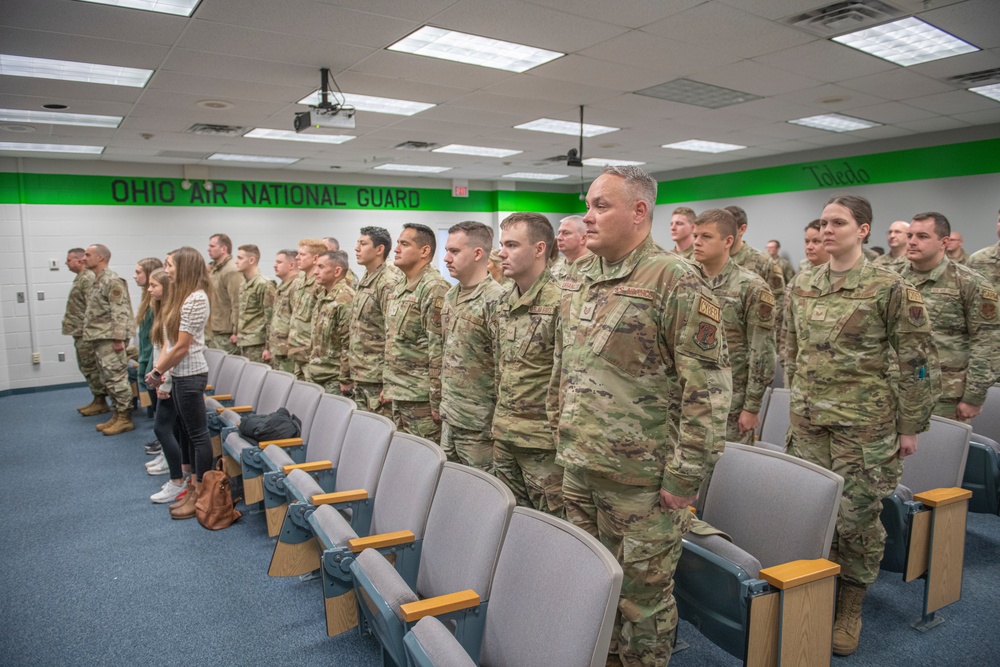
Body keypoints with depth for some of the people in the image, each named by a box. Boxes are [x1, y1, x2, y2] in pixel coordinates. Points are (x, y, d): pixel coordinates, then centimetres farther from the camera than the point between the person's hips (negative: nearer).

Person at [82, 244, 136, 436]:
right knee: (108, 381, 13)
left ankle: (125, 418, -1)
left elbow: (120, 312, -19)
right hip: (98, 340, 10)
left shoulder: (112, 281, -13)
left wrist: (118, 338, -23)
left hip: (109, 339, -10)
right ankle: (117, 415, 19)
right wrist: (90, 337, 21)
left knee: (117, 379, -7)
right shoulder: (97, 281, 18)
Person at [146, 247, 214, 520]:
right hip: (178, 375, 10)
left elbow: (182, 346, -17)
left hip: (190, 375, -10)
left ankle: (201, 494, 10)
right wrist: (159, 370, 3)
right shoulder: (179, 296, 12)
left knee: (198, 434, 0)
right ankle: (193, 488, 27)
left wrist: (157, 372, -7)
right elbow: (168, 340, 12)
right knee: (186, 432, 16)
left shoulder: (196, 299, -17)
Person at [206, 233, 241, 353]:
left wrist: (235, 332, -20)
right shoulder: (213, 269, 16)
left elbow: (237, 304, -20)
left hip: (226, 335, -9)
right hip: (213, 332, 9)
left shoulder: (232, 271, -15)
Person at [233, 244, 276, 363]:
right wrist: (236, 334, 19)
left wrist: (268, 347, -16)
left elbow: (270, 317, -14)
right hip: (242, 343, 8)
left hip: (256, 345, -8)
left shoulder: (264, 285, -13)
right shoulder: (243, 284, 14)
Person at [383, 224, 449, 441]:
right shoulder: (400, 287, 13)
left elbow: (440, 350, -19)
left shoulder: (435, 289, -16)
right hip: (399, 394, 9)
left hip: (421, 397, -9)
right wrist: (388, 384, 18)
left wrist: (437, 401, -19)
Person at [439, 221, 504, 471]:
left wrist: (498, 424, -16)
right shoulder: (450, 296, 9)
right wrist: (442, 400, 17)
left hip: (479, 423, -8)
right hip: (449, 417, 8)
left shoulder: (495, 300, -16)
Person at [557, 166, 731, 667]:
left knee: (642, 593, 10)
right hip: (578, 472, 7)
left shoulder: (676, 282, -14)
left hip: (642, 479, -7)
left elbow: (708, 386, -17)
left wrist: (685, 476, -17)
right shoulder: (578, 283, 9)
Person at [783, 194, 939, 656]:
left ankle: (851, 607, 26)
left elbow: (918, 363, -5)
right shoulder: (801, 286, 5)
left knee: (857, 517, 5)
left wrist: (910, 426, -5)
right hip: (807, 422, 4)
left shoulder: (889, 288, -8)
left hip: (864, 424, -4)